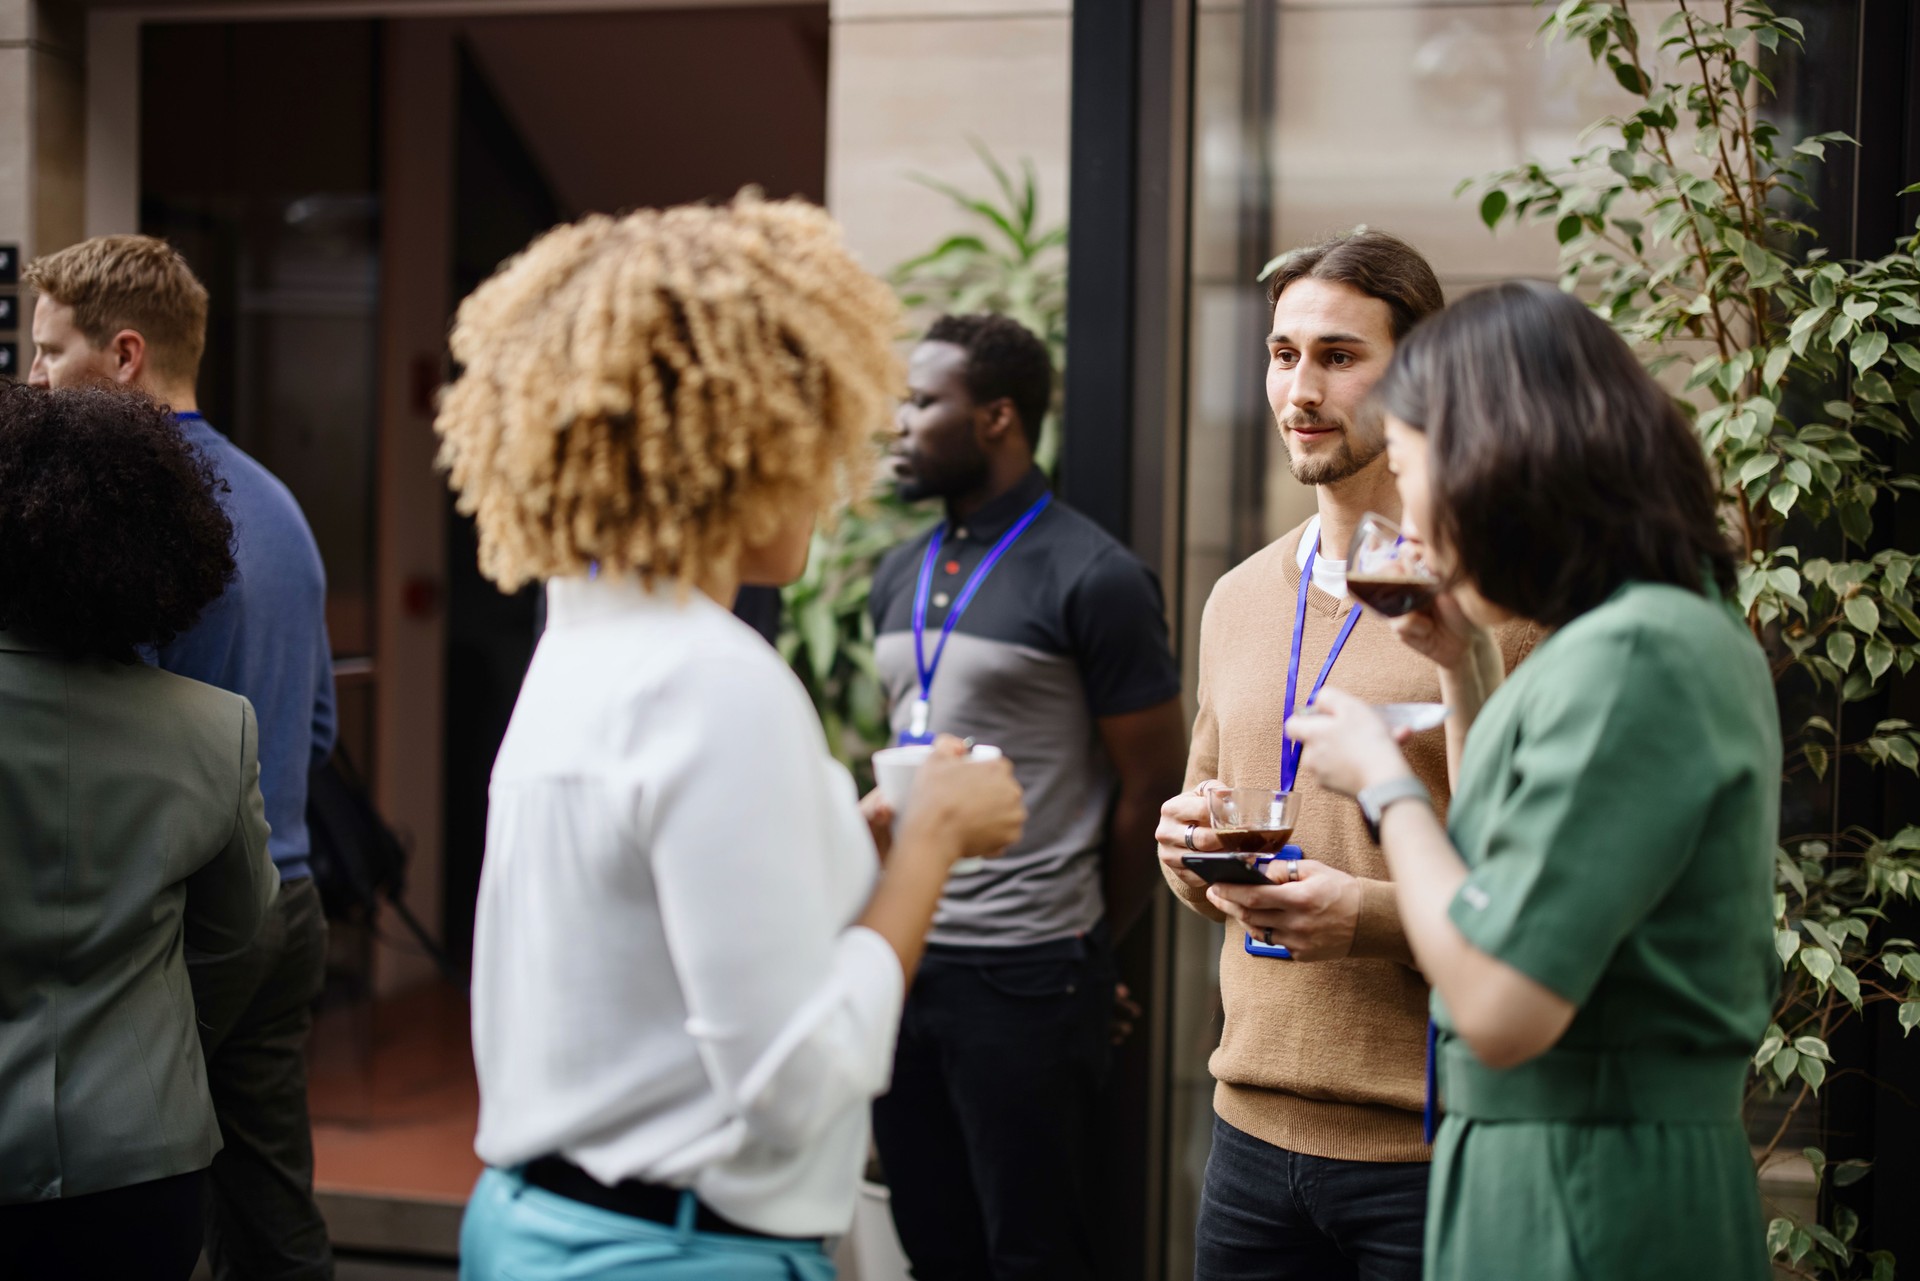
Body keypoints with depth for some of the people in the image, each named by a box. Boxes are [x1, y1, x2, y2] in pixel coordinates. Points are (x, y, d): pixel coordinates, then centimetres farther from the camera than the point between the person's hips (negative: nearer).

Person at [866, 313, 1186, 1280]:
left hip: (1024, 973, -7)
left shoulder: (1093, 580, -10)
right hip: (905, 951, 7)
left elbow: (1149, 785, -7)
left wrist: (1087, 946, 2)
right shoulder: (900, 576, 12)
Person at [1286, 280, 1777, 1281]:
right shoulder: (1683, 627, 11)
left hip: (1585, 1193, -9)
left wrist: (1384, 780, -10)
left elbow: (1501, 1008, -24)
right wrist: (1460, 671, 15)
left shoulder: (1630, 658, -20)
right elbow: (1514, 877, 21)